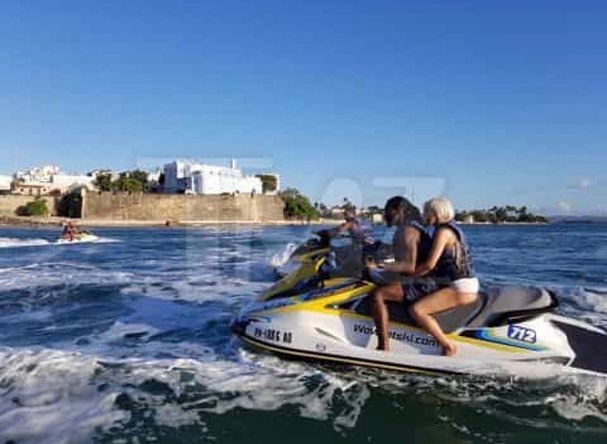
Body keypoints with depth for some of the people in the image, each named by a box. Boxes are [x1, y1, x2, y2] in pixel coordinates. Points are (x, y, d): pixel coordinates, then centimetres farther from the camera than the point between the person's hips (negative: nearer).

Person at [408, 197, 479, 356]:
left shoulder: (443, 231, -13)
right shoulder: (451, 228, 17)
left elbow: (429, 264, -19)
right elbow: (438, 264, 21)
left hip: (460, 288, -11)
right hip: (466, 285, 11)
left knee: (416, 310, -20)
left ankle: (448, 346, -13)